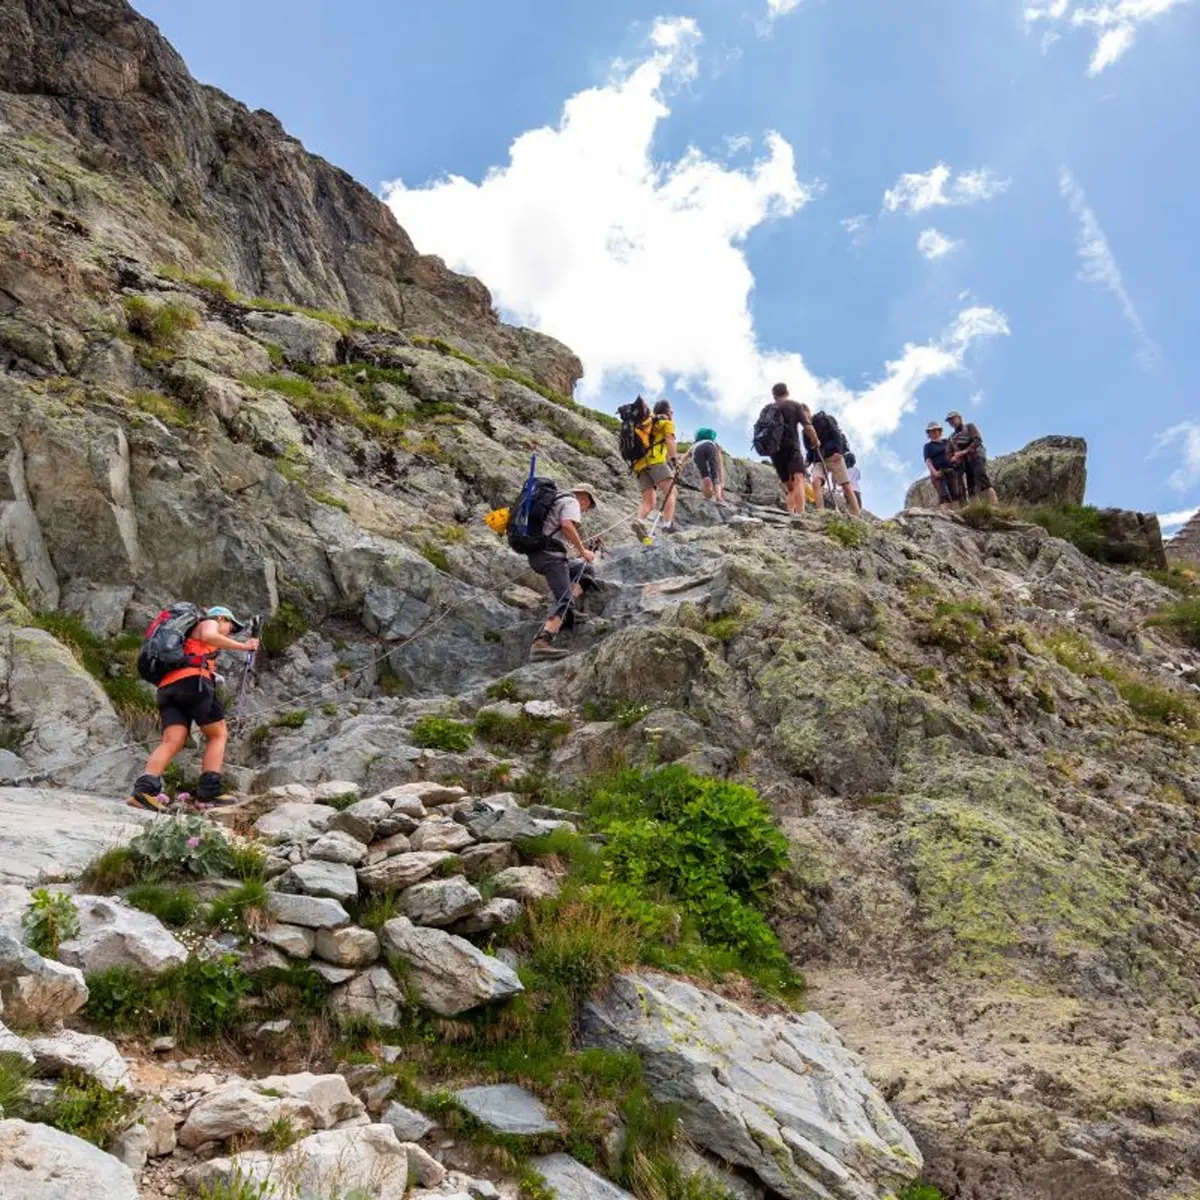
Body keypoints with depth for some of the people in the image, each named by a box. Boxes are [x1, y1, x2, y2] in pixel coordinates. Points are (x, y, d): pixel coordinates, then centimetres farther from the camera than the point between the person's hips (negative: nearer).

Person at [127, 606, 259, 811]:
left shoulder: (188, 635, 40)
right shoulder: (209, 622, 17)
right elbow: (208, 636, -8)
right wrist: (242, 646, -8)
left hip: (168, 686, 7)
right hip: (193, 680, -7)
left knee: (172, 742, -8)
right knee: (218, 735, 3)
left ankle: (145, 789, -29)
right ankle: (209, 791, -9)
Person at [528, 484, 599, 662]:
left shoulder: (557, 501, 31)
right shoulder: (571, 501, 1)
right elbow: (567, 526, -18)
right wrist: (583, 551, -10)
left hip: (537, 553, 10)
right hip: (550, 554, -10)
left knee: (584, 569, 24)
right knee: (564, 600, -20)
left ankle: (567, 613, 5)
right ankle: (541, 643, -40)